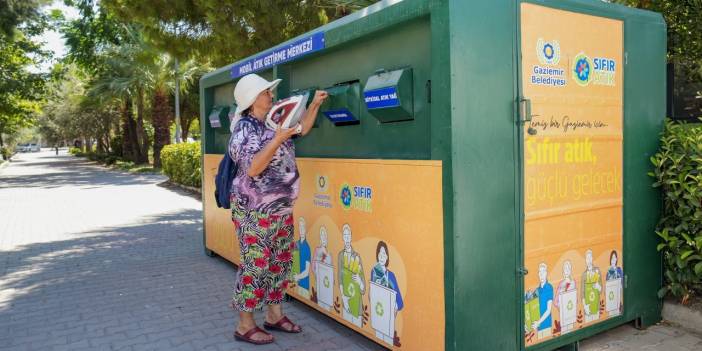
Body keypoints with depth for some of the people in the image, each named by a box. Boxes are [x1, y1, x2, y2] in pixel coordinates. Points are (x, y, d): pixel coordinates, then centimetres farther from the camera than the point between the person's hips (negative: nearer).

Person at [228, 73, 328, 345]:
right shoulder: (244, 129, -15)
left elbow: (301, 129, 22)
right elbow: (252, 169, -24)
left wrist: (314, 104, 11)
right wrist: (278, 139, -28)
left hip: (282, 209, 9)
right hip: (255, 212, -9)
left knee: (281, 261, 14)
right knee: (256, 265, -2)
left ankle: (274, 315, 29)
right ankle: (245, 326, 12)